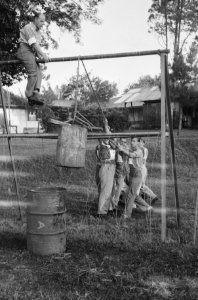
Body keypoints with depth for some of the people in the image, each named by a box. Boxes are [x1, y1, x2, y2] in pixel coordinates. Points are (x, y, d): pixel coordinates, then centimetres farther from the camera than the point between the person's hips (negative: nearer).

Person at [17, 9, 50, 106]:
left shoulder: (38, 31, 20)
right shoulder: (28, 28, -10)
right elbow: (33, 44, -18)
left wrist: (39, 56, 1)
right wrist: (43, 55, -22)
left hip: (32, 52, 9)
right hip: (25, 50, -9)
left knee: (39, 72, -10)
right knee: (33, 73, -17)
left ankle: (36, 92, -22)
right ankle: (30, 97, -14)